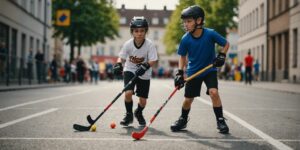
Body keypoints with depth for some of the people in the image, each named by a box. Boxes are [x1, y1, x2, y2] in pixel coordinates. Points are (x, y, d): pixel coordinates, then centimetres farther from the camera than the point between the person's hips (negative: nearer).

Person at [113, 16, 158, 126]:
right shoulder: (128, 44, -15)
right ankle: (129, 115, 5)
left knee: (143, 100, 3)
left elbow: (153, 60, -18)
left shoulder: (149, 45, -19)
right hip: (130, 71, 0)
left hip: (144, 74, 0)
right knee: (128, 93, -21)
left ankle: (139, 113, 40)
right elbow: (121, 57, -8)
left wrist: (145, 66, -36)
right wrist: (118, 64, -29)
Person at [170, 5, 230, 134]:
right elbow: (182, 56, 0)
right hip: (193, 72, 2)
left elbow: (226, 44, -4)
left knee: (213, 92, -22)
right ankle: (183, 120, 32)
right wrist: (180, 73, -9)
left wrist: (222, 56, -20)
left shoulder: (210, 34, -20)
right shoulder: (185, 39, -14)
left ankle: (220, 120, -5)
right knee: (188, 99, 6)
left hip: (209, 70, -2)